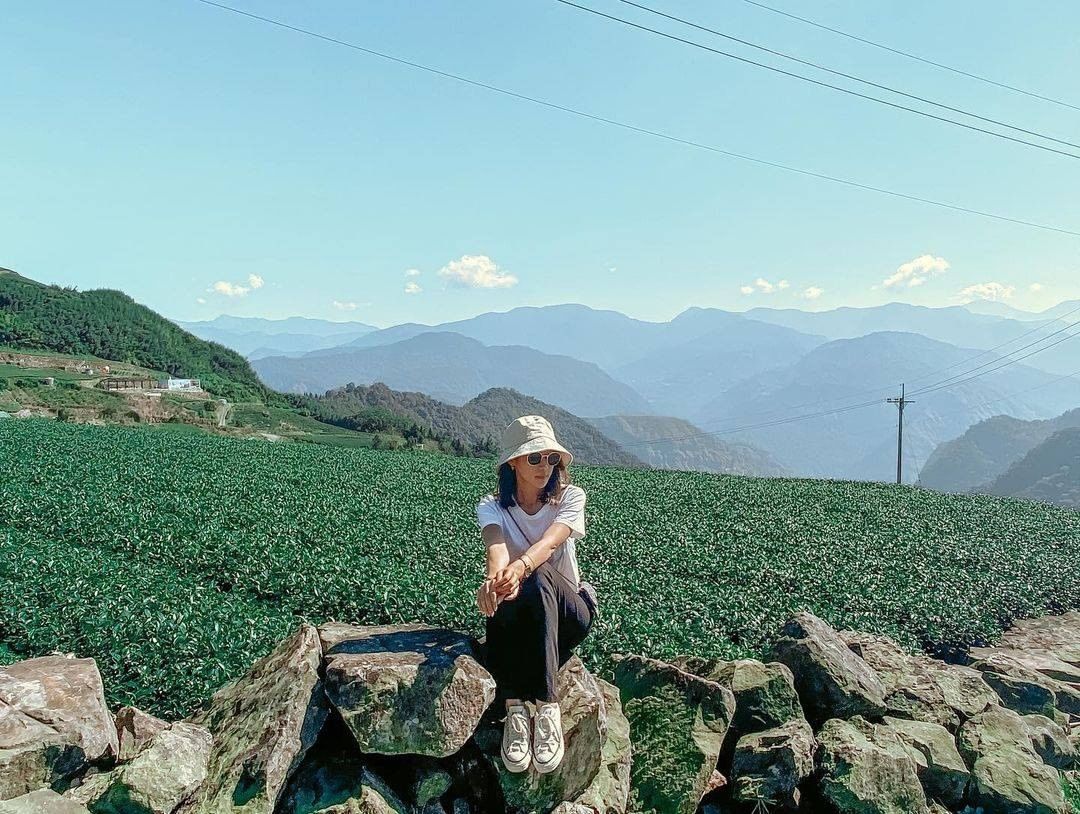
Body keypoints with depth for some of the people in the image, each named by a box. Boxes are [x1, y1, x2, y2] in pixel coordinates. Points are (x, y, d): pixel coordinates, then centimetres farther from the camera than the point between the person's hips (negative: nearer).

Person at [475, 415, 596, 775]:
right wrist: (496, 577, -54)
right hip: (515, 614, 1)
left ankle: (546, 705, -42)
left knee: (540, 578, -37)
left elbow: (550, 541, -27)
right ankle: (515, 706, -39)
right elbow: (496, 546, -29)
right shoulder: (492, 506, -5)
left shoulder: (570, 497, -6)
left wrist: (520, 567, -51)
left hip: (569, 611, 0)